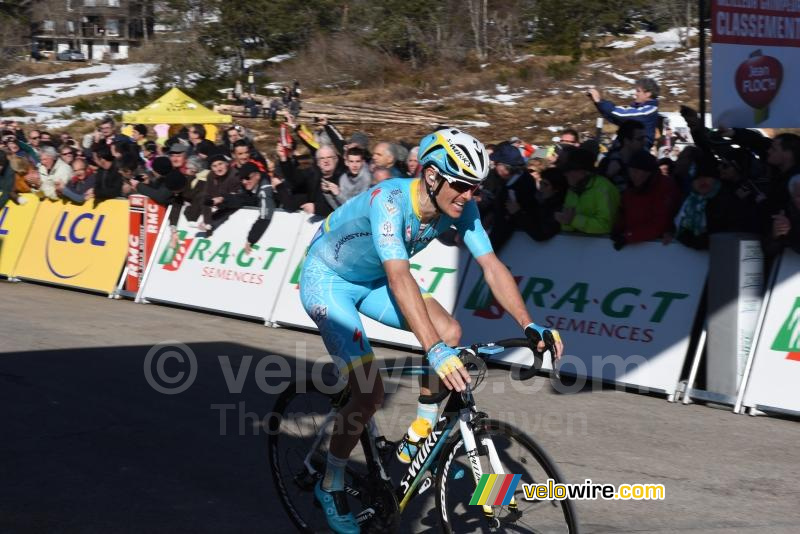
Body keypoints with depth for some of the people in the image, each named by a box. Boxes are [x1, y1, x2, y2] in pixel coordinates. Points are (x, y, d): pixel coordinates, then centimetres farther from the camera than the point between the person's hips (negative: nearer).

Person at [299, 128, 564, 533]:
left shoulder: (459, 208, -17)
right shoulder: (390, 201, -37)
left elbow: (491, 265, -18)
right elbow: (400, 278, -48)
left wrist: (530, 326, -31)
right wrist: (434, 352, -57)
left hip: (372, 279, 7)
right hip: (327, 280, -6)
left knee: (449, 332, -16)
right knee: (370, 394, -16)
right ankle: (330, 487, 8)